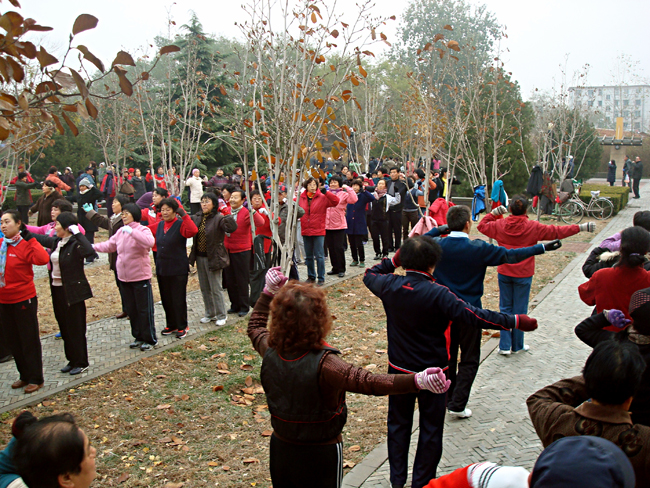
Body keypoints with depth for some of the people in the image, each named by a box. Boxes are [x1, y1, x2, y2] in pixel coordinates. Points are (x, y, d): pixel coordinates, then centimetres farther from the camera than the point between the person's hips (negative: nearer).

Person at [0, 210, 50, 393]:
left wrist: (30, 238, -26)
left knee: (29, 340, 4)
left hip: (24, 299, -7)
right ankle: (24, 376, 30)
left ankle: (36, 379, 15)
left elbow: (43, 259, -31)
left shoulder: (25, 245, -14)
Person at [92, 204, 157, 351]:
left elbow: (149, 241, -33)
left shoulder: (142, 230, -12)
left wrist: (131, 231, -34)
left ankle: (150, 340, 12)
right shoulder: (121, 232, 9)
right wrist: (93, 246, 9)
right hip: (124, 278, 7)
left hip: (141, 277, -7)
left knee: (144, 309, 1)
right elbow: (109, 245, 20)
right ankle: (138, 337, 28)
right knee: (131, 309, 15)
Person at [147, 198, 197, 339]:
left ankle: (182, 327, 15)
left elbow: (193, 231, -31)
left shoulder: (181, 225, -11)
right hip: (162, 268, 6)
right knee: (166, 299, 14)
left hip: (178, 269, -6)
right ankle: (171, 325, 28)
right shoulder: (159, 226, 8)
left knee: (179, 299, 2)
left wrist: (184, 215, -30)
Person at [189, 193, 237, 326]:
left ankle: (221, 315, 15)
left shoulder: (218, 218, -15)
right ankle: (210, 314, 31)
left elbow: (232, 228, -30)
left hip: (213, 258, -7)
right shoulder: (197, 218, 6)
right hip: (200, 257, 7)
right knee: (204, 288, 16)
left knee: (216, 288, 1)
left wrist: (227, 215, -42)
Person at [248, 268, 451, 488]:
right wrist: (417, 381, -53)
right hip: (319, 454, -5)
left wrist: (269, 291, 13)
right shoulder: (324, 364, -34)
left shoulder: (270, 352, -16)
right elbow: (368, 382, -44)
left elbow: (255, 325, 6)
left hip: (280, 447, 5)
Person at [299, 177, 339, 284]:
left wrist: (326, 192, -23)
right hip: (306, 231, 4)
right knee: (308, 256, 13)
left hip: (318, 231, -4)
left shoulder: (322, 197, -3)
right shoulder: (301, 197, 6)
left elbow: (336, 201, -14)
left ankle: (321, 278, 8)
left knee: (319, 256, -1)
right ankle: (311, 277, 25)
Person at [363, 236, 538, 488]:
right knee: (431, 430, 15)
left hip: (399, 371, 4)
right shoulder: (438, 294, -24)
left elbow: (369, 275, 10)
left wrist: (393, 261, 7)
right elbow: (474, 316, -26)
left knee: (398, 425, 20)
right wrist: (515, 321, -20)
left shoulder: (390, 286, -12)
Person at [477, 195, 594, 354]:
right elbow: (556, 231, -5)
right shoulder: (533, 227, -10)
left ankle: (504, 346, 10)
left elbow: (481, 226, 11)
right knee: (520, 310, 9)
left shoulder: (500, 225, -5)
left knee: (505, 308, 11)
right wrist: (580, 228, 1)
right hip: (523, 275, -2)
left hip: (504, 274, 2)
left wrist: (494, 213, 14)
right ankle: (517, 345, 20)